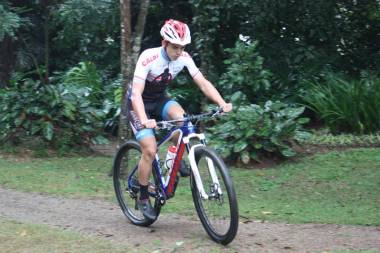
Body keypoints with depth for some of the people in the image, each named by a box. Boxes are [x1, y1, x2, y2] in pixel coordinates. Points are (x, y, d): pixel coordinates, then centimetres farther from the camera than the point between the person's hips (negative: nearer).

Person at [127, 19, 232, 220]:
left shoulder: (184, 58, -16)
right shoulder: (148, 58, -30)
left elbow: (203, 82, -16)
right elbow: (136, 93, -37)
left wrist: (222, 103, -32)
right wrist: (144, 120, -53)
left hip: (159, 100, 4)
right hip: (139, 103, -4)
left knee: (180, 116, -29)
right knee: (150, 150, -17)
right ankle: (143, 199, -1)